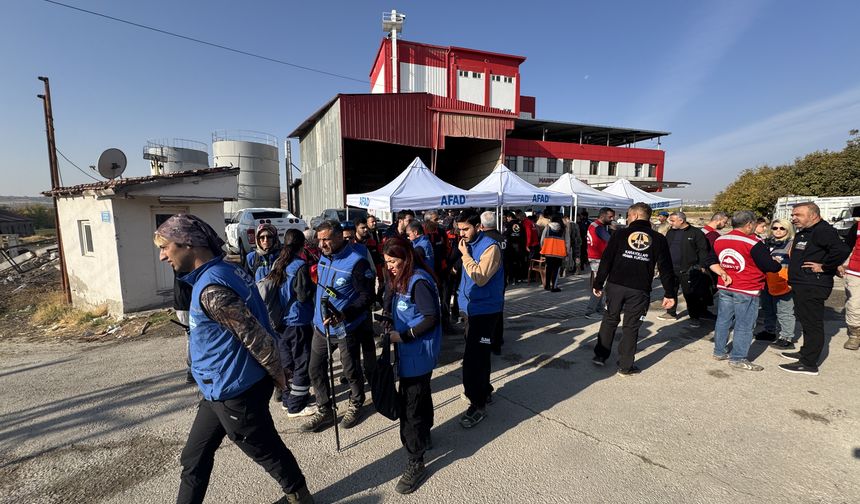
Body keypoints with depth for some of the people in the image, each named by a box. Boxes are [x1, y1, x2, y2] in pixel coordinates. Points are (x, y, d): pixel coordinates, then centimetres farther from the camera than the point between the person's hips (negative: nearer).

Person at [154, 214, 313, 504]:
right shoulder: (226, 271, 4)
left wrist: (276, 375, -11)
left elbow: (256, 337, -27)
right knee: (194, 456, 21)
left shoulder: (211, 288, -27)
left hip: (234, 391, -9)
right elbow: (255, 327, 11)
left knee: (266, 450, 14)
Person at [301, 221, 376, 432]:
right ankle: (324, 411, 32)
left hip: (346, 328, -6)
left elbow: (367, 296, -21)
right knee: (316, 370, 12)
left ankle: (355, 405, 38)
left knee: (351, 371, 11)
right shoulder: (323, 258, 3)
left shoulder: (357, 261, -20)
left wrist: (344, 315, -31)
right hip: (321, 326, 7)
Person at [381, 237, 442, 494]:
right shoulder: (401, 279, 7)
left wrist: (402, 336, -21)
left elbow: (431, 318, -23)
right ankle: (423, 437, 45)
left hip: (418, 352, -9)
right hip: (410, 350, 9)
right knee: (419, 395, 24)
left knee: (410, 404, -2)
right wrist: (389, 321, 1)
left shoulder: (419, 281, -21)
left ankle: (415, 462, 13)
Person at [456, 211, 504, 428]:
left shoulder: (490, 247, -17)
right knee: (478, 354, 20)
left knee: (473, 358, -7)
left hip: (485, 311, -8)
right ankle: (484, 390, 38)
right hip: (471, 308, 8)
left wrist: (465, 255, -21)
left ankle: (478, 405, 7)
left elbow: (481, 278, -26)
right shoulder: (469, 245, 8)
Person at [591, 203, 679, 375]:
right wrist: (670, 293, 7)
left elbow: (606, 261, -3)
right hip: (639, 290, 0)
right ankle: (625, 366, 16)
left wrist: (598, 284, 3)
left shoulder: (620, 234, 0)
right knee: (631, 326, 9)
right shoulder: (658, 239, 3)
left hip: (615, 285, 0)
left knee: (610, 320, 17)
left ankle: (600, 355, 23)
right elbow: (666, 268, 2)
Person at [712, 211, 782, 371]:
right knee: (744, 325, 3)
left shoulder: (718, 241, 3)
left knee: (723, 320, 14)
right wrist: (778, 264, 8)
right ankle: (738, 358, 9)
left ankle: (719, 351, 23)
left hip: (724, 287, 6)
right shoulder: (753, 243, -16)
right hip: (746, 291, -6)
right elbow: (770, 266, -12)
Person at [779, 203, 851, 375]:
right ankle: (805, 353, 32)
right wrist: (794, 280, 12)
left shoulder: (822, 231, -16)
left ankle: (809, 364, 3)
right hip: (802, 286, 10)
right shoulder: (803, 233, 15)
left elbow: (842, 250, -29)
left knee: (812, 323, -3)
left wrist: (824, 267, -19)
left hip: (813, 287, -10)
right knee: (806, 321, 19)